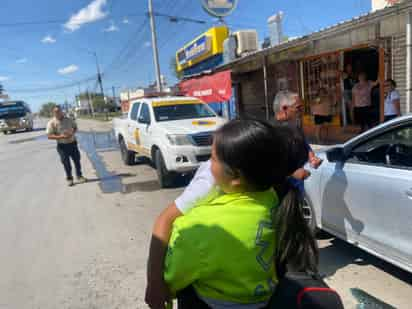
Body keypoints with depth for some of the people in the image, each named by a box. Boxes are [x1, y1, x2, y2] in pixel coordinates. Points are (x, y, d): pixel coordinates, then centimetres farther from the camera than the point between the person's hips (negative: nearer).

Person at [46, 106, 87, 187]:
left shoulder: (68, 119, 1)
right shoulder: (51, 123, -9)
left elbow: (75, 127, 15)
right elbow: (49, 136, -11)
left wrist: (73, 133, -7)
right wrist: (60, 136, -23)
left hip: (72, 143, 3)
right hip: (62, 146, -3)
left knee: (77, 161, 10)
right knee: (66, 164, 4)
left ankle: (79, 176, 25)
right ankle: (69, 179, 20)